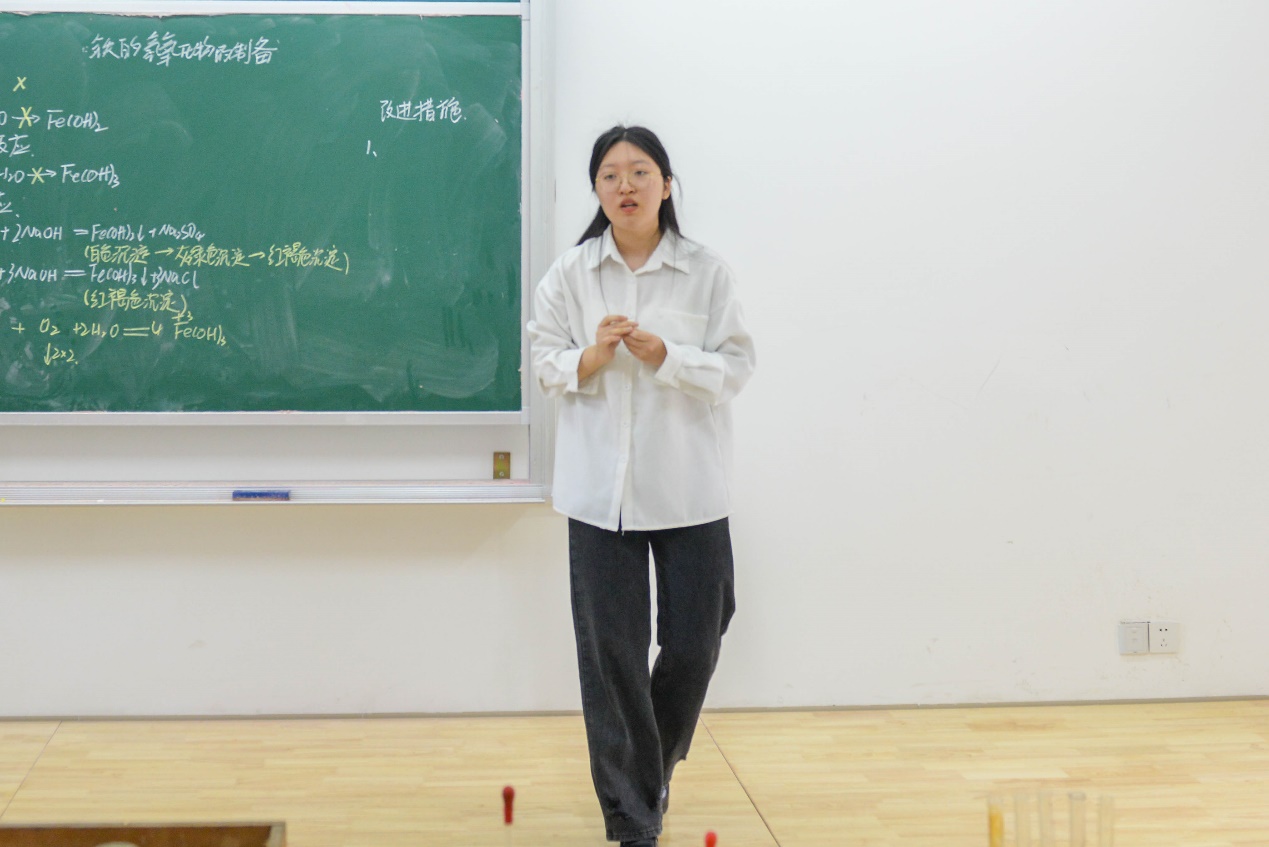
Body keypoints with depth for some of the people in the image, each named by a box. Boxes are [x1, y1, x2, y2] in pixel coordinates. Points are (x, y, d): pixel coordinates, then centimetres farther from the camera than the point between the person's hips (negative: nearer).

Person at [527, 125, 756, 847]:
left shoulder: (707, 273, 0)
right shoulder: (571, 275, 4)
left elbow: (736, 367, -2)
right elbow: (546, 365, 5)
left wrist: (666, 356, -18)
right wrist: (592, 355, -15)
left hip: (689, 489, 0)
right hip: (602, 488, 0)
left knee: (694, 644, 5)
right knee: (612, 652, 2)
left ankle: (655, 763, 37)